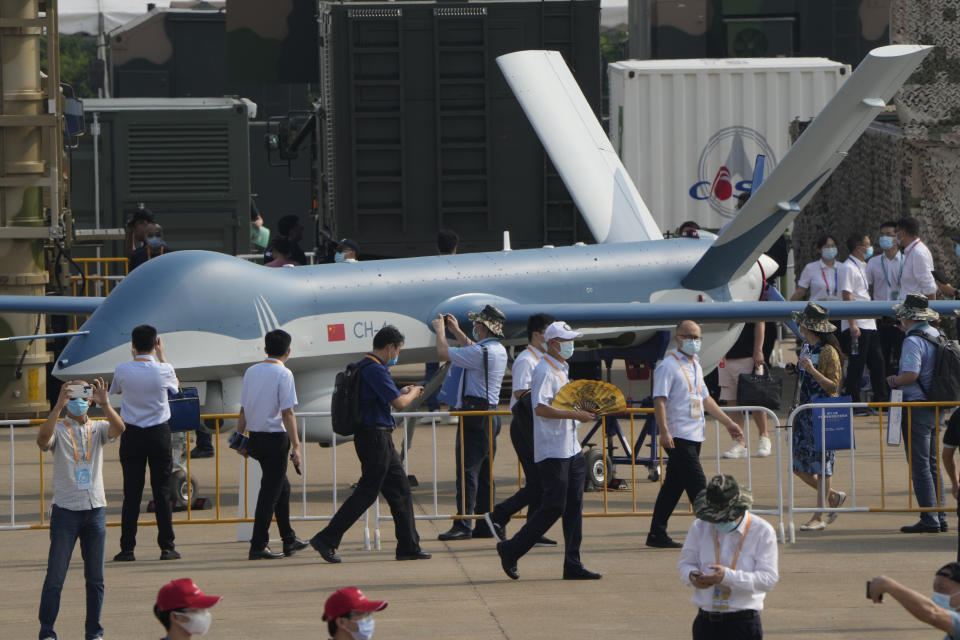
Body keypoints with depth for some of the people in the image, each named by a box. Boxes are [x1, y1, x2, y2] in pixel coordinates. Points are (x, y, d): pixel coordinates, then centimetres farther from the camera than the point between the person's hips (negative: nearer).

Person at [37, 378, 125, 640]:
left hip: (95, 509, 3)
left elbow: (118, 429, -12)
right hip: (65, 510, -3)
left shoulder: (97, 429, 9)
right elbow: (43, 440, -22)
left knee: (95, 577, 7)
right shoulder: (58, 429, 1)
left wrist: (104, 403, -25)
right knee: (55, 576, -4)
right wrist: (59, 406, -29)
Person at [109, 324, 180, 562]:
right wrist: (161, 356, 22)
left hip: (131, 435, 0)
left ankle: (127, 548, 0)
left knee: (132, 491, 2)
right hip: (159, 433, 0)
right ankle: (167, 547, 4)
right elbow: (176, 385, 14)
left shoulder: (122, 370, -9)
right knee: (162, 490, 4)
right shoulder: (163, 370, -9)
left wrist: (134, 357, 19)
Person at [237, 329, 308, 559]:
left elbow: (243, 410, 11)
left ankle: (289, 539, 26)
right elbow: (287, 413, -15)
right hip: (275, 437, -7)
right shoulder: (283, 374, -11)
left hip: (255, 437, 7)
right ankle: (258, 546, -5)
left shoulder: (251, 372, 8)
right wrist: (296, 446, -14)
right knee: (270, 491, -3)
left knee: (281, 486, 20)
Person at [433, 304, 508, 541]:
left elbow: (443, 354, -14)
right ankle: (486, 524, 11)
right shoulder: (499, 351, 14)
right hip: (491, 413, 10)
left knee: (467, 470, -11)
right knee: (485, 472, 10)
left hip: (474, 414, -10)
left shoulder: (482, 352, -17)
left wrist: (440, 331, 4)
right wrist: (456, 331, 40)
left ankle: (463, 525, -15)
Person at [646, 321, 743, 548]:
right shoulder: (668, 366, -9)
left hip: (695, 435, 9)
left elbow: (705, 399, 28)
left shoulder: (695, 366, 19)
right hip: (678, 436, -9)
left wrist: (728, 422, 27)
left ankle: (657, 534, 14)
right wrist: (664, 431, -25)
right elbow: (659, 400, -16)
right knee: (697, 484, -10)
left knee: (675, 485, 10)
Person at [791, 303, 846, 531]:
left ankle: (819, 517, 1)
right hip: (805, 414, 9)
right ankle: (833, 497, 25)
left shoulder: (828, 352, -13)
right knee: (799, 466, 7)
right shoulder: (806, 348, 12)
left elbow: (833, 386, -17)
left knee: (821, 464, -4)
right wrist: (797, 412, 21)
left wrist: (812, 370, -26)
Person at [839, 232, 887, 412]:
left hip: (868, 325, 9)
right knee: (856, 365, -6)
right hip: (856, 326, -9)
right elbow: (847, 296, -17)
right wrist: (852, 324, -22)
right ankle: (854, 403, -1)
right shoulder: (848, 268, -10)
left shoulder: (862, 267, 19)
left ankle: (881, 401, 14)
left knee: (877, 362, 9)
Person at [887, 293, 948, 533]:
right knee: (933, 464, 15)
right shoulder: (936, 336, 10)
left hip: (916, 405, -9)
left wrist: (893, 381, -6)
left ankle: (929, 520, -8)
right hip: (935, 408, 9)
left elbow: (911, 375, -26)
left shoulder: (913, 341, -16)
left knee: (920, 466, -6)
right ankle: (940, 517, 15)